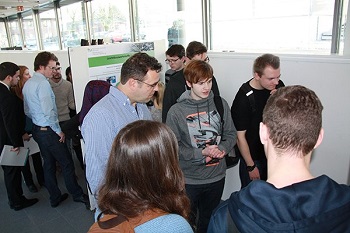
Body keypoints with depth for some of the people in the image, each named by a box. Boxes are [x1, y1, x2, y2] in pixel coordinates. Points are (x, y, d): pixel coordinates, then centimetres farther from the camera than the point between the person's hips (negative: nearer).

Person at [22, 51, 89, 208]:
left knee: (49, 164, 16)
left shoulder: (27, 84, 10)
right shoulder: (43, 83, -19)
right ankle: (77, 195, 17)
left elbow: (27, 111, 15)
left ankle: (55, 198, 27)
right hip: (48, 131, -9)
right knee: (67, 163, 3)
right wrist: (58, 131, -14)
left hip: (37, 129, 9)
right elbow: (48, 111, -23)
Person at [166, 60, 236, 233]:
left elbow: (231, 134, 4)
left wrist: (222, 149, -16)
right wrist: (201, 153, -22)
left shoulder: (220, 104, -3)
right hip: (189, 178, -3)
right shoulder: (176, 111, -14)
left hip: (216, 176, 4)